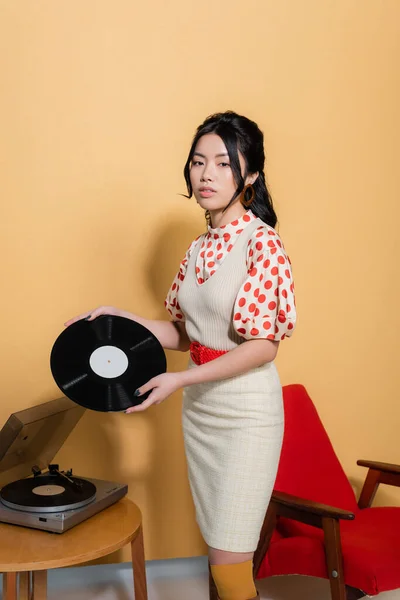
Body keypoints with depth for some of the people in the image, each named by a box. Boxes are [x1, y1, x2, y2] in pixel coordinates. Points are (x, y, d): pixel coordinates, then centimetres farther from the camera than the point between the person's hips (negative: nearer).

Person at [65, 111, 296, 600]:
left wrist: (179, 380, -20)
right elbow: (184, 334, 11)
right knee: (217, 544, 17)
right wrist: (121, 319, -1)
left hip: (246, 409, -7)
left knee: (228, 560, -1)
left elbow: (263, 346, -18)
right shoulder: (198, 247, 7)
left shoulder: (261, 242, -15)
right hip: (199, 407, 7)